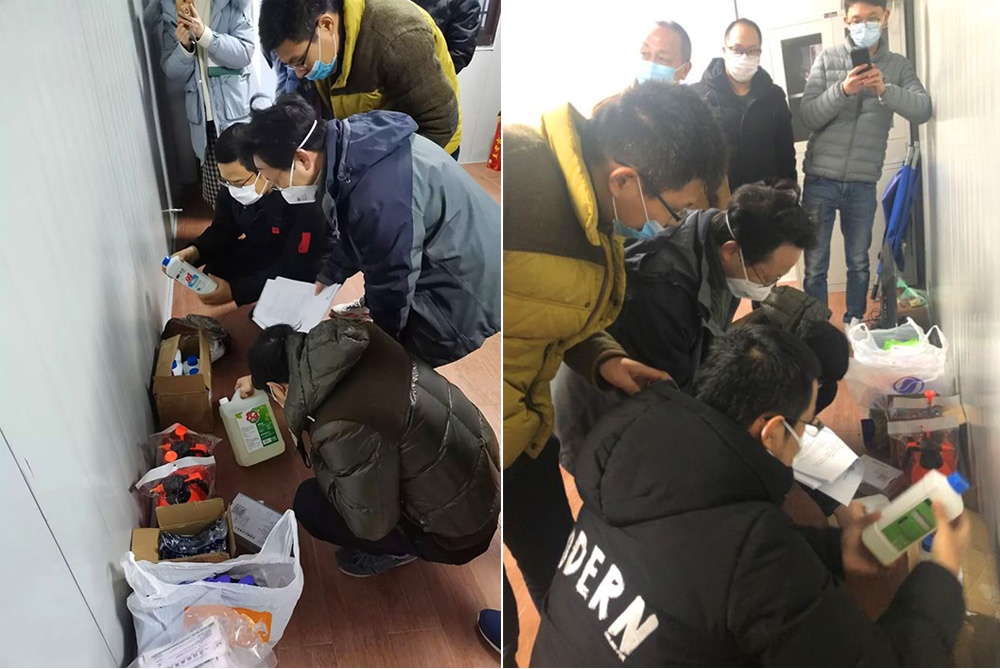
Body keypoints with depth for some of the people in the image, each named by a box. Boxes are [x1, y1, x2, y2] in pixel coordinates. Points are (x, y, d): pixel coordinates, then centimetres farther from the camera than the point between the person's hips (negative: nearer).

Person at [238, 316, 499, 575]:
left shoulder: (342, 426, -32)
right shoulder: (358, 337, -10)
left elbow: (370, 523, -18)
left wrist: (315, 456, -8)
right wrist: (258, 377, 28)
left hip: (458, 527, -7)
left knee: (309, 503, -3)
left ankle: (397, 550, 16)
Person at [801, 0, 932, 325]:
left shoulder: (899, 66, 6)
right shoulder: (828, 59, 1)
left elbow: (923, 110, -9)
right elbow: (808, 116, -8)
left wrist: (886, 90, -25)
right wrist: (843, 90, -24)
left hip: (863, 184, 2)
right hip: (820, 180, -1)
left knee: (859, 262, 12)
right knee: (815, 266, 4)